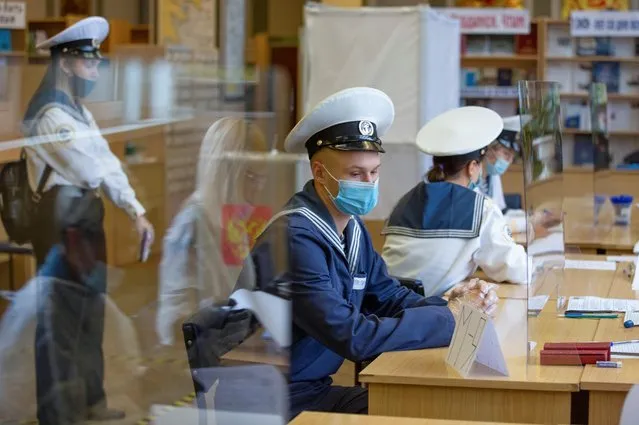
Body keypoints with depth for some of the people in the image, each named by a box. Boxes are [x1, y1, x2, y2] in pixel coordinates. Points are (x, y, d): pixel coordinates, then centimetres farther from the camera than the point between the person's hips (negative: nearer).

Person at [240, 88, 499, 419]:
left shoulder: (352, 229, 7)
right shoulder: (296, 238, -23)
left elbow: (389, 298, 9)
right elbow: (353, 337, -27)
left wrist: (457, 304, -10)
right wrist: (449, 317, -22)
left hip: (317, 387, 8)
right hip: (281, 403, -8)